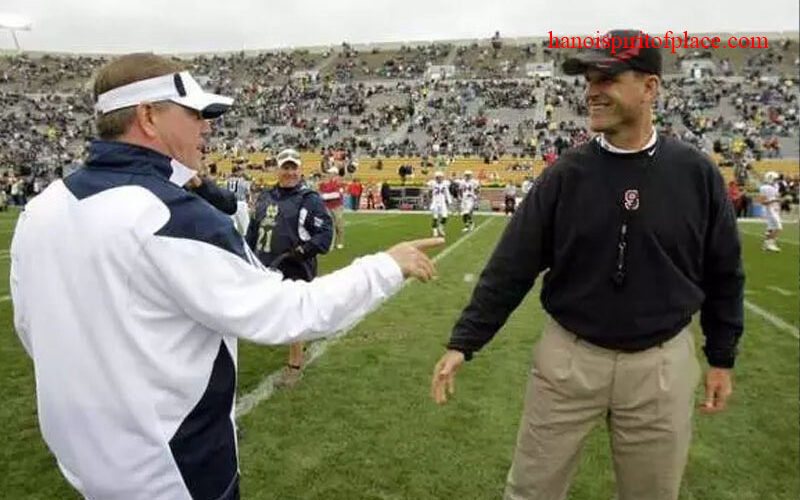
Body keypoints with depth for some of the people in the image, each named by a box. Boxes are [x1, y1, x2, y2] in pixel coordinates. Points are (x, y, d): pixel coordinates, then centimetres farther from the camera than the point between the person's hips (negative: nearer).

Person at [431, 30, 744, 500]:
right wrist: (463, 343, -10)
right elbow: (511, 266, -7)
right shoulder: (565, 174, -7)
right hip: (570, 357, 0)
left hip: (661, 363, 1)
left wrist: (722, 357, 8)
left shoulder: (697, 173, -5)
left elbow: (723, 274, 5)